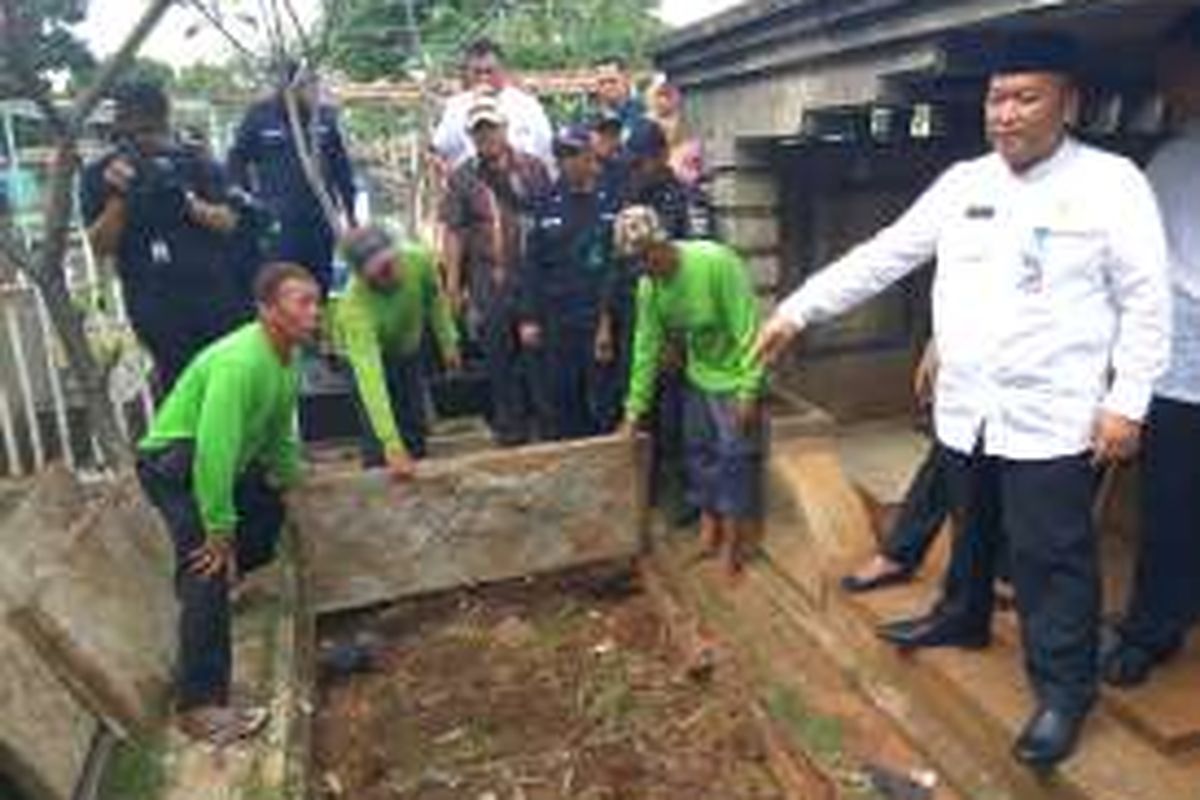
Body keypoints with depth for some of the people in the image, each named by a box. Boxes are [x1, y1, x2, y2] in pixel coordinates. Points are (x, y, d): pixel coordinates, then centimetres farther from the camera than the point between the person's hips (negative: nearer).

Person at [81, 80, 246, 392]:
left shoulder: (193, 162, 8)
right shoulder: (99, 175, 5)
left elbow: (227, 222, 3)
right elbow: (100, 246, -1)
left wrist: (189, 203, -16)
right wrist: (118, 197, -15)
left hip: (215, 293, 2)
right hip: (158, 307, -2)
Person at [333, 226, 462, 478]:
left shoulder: (420, 259, -33)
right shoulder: (354, 306, -44)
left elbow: (435, 299, -8)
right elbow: (370, 379, -51)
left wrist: (448, 342, -2)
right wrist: (392, 447, -56)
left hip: (409, 346, 4)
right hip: (369, 352, -4)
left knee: (416, 429, 13)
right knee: (379, 448, -10)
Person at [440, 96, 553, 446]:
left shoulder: (532, 168, 4)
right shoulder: (462, 179, 3)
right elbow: (454, 233, 2)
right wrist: (452, 284, -2)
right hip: (489, 283, 0)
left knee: (537, 349, 7)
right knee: (499, 356, 8)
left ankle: (541, 417, 24)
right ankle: (509, 424, 22)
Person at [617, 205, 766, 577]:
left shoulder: (717, 263, -28)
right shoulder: (647, 287, -9)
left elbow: (749, 329, -25)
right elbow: (646, 347, -1)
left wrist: (749, 391, -25)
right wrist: (635, 407, 1)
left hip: (734, 377, -6)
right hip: (699, 376, 6)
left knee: (735, 456, -1)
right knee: (699, 450, 13)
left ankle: (733, 537, 13)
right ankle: (709, 526, 29)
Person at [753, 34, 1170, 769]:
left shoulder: (1111, 183, -7)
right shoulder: (962, 184, 6)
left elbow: (1146, 301, -7)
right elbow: (882, 256, 5)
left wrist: (1127, 402, -13)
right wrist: (799, 310, 1)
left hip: (1053, 418, -5)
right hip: (965, 408, 5)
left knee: (1051, 558, 2)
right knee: (974, 530, 23)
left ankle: (1065, 688, 21)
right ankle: (963, 618, 46)